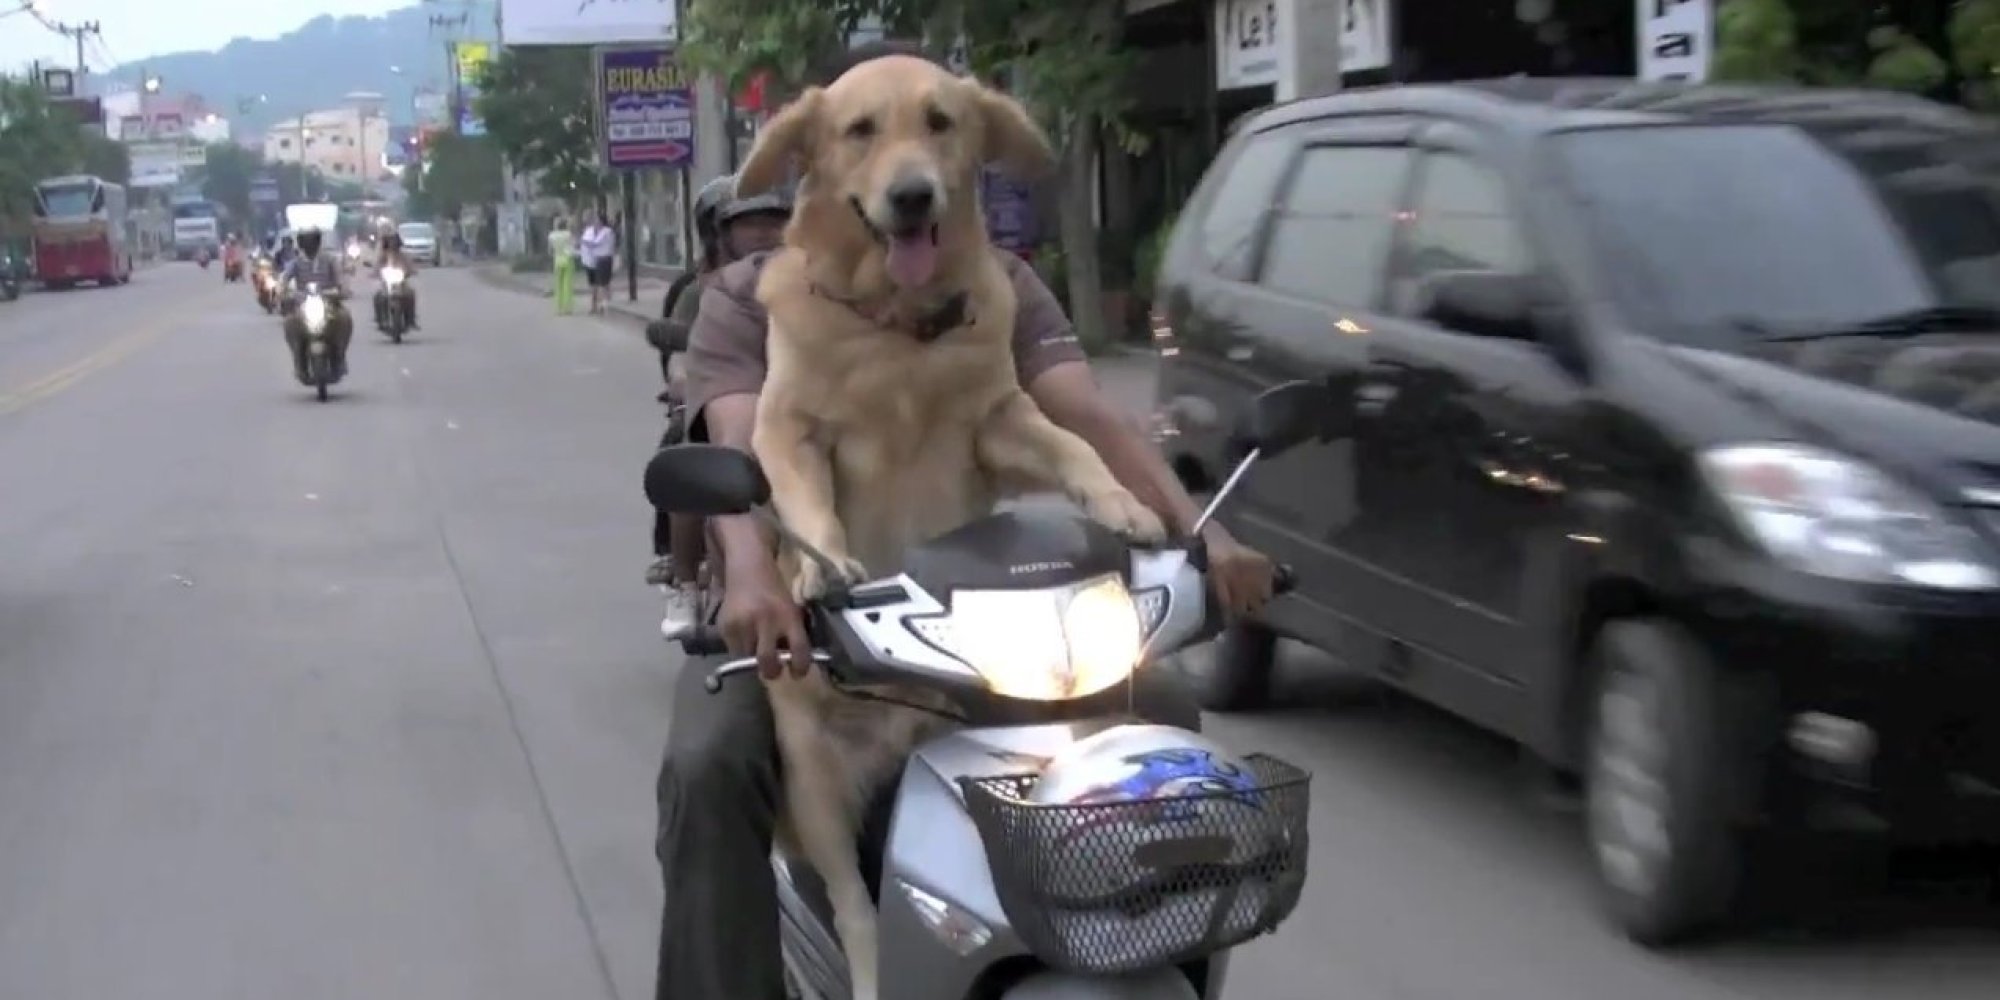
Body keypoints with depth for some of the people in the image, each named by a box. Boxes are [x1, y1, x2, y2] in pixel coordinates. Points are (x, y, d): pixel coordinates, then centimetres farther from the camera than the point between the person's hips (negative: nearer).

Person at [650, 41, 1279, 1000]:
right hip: (807, 602, -2)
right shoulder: (749, 298, -2)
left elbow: (1088, 419, -9)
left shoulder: (1001, 286, 6)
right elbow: (742, 445, -20)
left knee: (1162, 715, -15)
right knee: (710, 766, -31)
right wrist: (753, 572, -42)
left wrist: (1196, 530, -28)